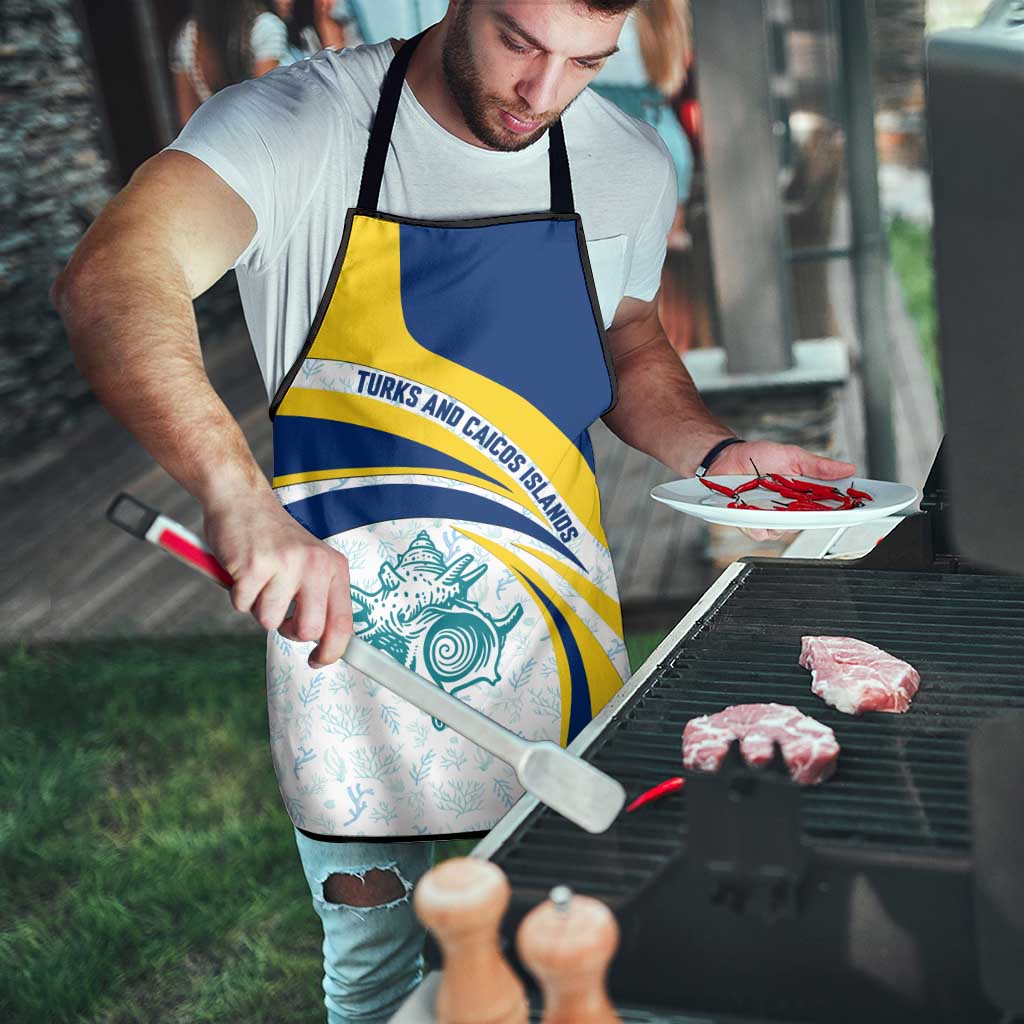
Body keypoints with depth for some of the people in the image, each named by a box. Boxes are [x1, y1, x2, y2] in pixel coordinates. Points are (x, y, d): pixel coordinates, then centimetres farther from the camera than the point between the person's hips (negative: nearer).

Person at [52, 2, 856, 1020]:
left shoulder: (630, 165, 0)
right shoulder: (297, 124, -15)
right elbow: (109, 281, -31)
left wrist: (715, 453, -3)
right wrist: (238, 493, -47)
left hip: (555, 638, 3)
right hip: (348, 636, -3)